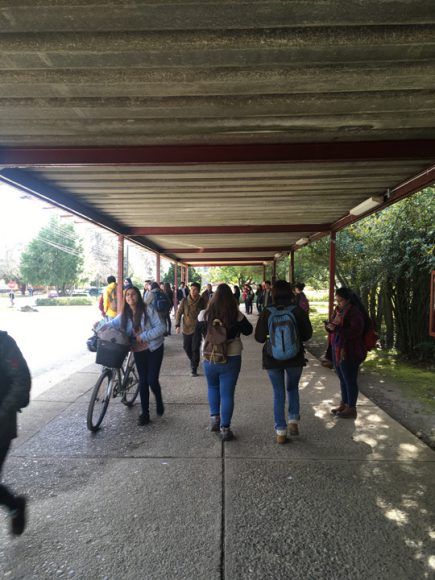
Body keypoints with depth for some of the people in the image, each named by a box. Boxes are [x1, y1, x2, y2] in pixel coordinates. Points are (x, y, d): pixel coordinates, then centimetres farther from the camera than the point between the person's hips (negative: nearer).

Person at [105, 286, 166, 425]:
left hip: (154, 349, -4)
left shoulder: (148, 309, -15)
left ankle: (159, 402, 24)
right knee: (143, 381, 7)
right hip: (138, 351, 4)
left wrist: (143, 337, -23)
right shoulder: (125, 314, 0)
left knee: (152, 380, -6)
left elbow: (160, 327, -18)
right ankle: (144, 413, 19)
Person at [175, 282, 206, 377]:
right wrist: (177, 325, -13)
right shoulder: (185, 301, -7)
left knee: (195, 349, -4)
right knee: (186, 347, 13)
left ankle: (194, 369, 8)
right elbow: (179, 313, -3)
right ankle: (193, 361, 41)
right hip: (186, 328, 2)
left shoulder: (201, 301, -7)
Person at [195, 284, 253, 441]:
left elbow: (197, 337, 1)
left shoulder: (204, 315, -8)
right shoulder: (236, 315, -12)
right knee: (227, 393, 7)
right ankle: (225, 428, 11)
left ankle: (215, 418, 26)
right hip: (231, 359, -1)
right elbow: (248, 331, 2)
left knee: (212, 387, 26)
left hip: (209, 359, 2)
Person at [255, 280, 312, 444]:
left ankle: (281, 432, 14)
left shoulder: (266, 312, -10)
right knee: (292, 388, 24)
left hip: (272, 358, 0)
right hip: (295, 357, 0)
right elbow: (307, 334, -2)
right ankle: (293, 421, 13)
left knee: (278, 393, 13)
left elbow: (259, 337, -6)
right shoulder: (298, 311, -10)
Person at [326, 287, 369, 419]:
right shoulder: (339, 310, 9)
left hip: (350, 353, -8)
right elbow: (335, 326, 18)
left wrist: (336, 329, -29)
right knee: (342, 379, 18)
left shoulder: (355, 313, -16)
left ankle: (351, 409, 14)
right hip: (337, 350, 8)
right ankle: (344, 404, 31)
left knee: (350, 381, 2)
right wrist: (329, 326, -5)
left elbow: (356, 331, -25)